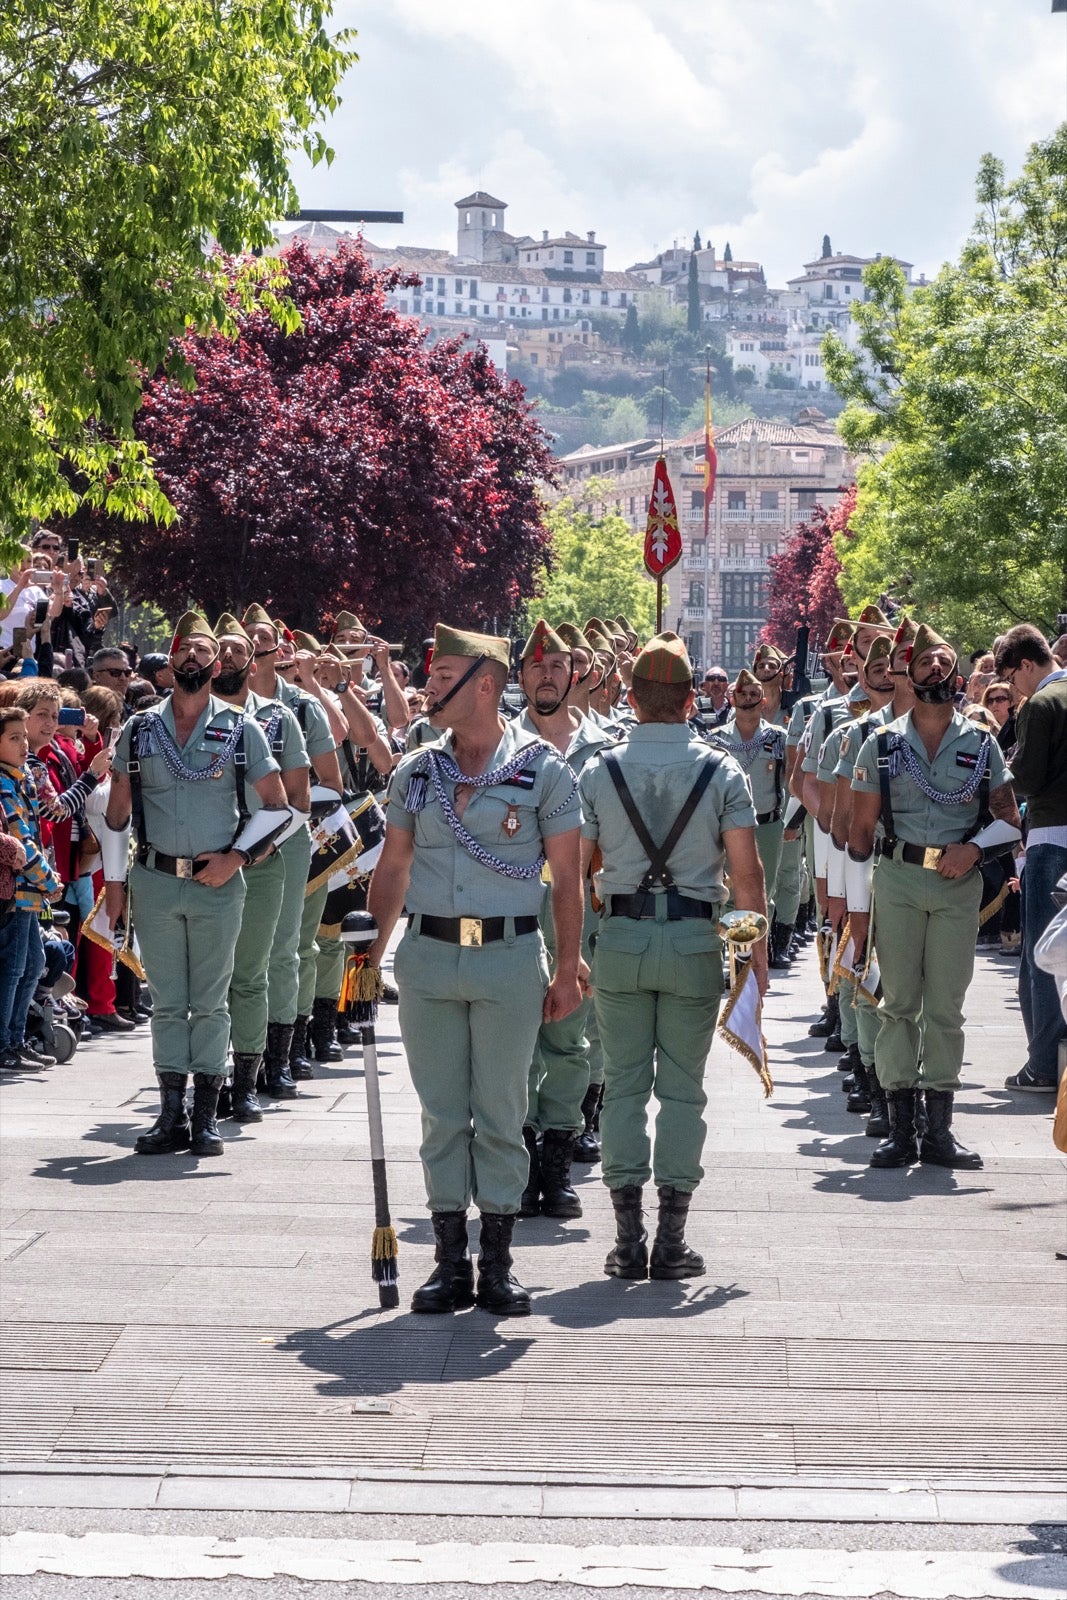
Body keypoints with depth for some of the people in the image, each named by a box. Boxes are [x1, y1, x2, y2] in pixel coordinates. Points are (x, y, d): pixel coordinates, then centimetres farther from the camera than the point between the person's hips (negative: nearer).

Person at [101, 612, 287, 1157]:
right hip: (154, 882, 2)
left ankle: (205, 1118, 8)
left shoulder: (241, 730, 1)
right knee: (166, 1002, 5)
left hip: (218, 884, -2)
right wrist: (114, 880, 7)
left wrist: (237, 855, -7)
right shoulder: (139, 729, 7)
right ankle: (171, 1116, 11)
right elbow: (116, 812, 11)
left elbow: (277, 806, 3)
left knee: (210, 1003, 3)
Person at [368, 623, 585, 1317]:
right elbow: (393, 869, 15)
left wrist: (567, 970, -4)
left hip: (509, 957, -3)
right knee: (442, 1112, 6)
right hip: (428, 955, 3)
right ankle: (451, 1261, 13)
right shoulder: (417, 771, 9)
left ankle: (498, 1261, 11)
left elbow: (567, 877, -1)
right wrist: (370, 952, 7)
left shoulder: (543, 769, -2)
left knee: (500, 1114, 2)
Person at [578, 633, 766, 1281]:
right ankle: (672, 1240, 4)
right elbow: (747, 872, -5)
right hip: (695, 939, -1)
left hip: (620, 935, 1)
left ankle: (628, 1239, 4)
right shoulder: (721, 770, -2)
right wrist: (757, 955, 1)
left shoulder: (600, 771, 2)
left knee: (623, 1085, 6)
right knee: (682, 1088, 5)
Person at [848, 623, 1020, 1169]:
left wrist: (975, 846, -10)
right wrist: (856, 906, 0)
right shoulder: (881, 745, 5)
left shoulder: (981, 744, 7)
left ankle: (938, 1129, 9)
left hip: (959, 884, 1)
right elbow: (860, 830, 5)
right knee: (899, 1003, 0)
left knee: (946, 1008, 3)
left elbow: (1008, 815, 11)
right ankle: (900, 1128, 4)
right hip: (896, 881, -1)